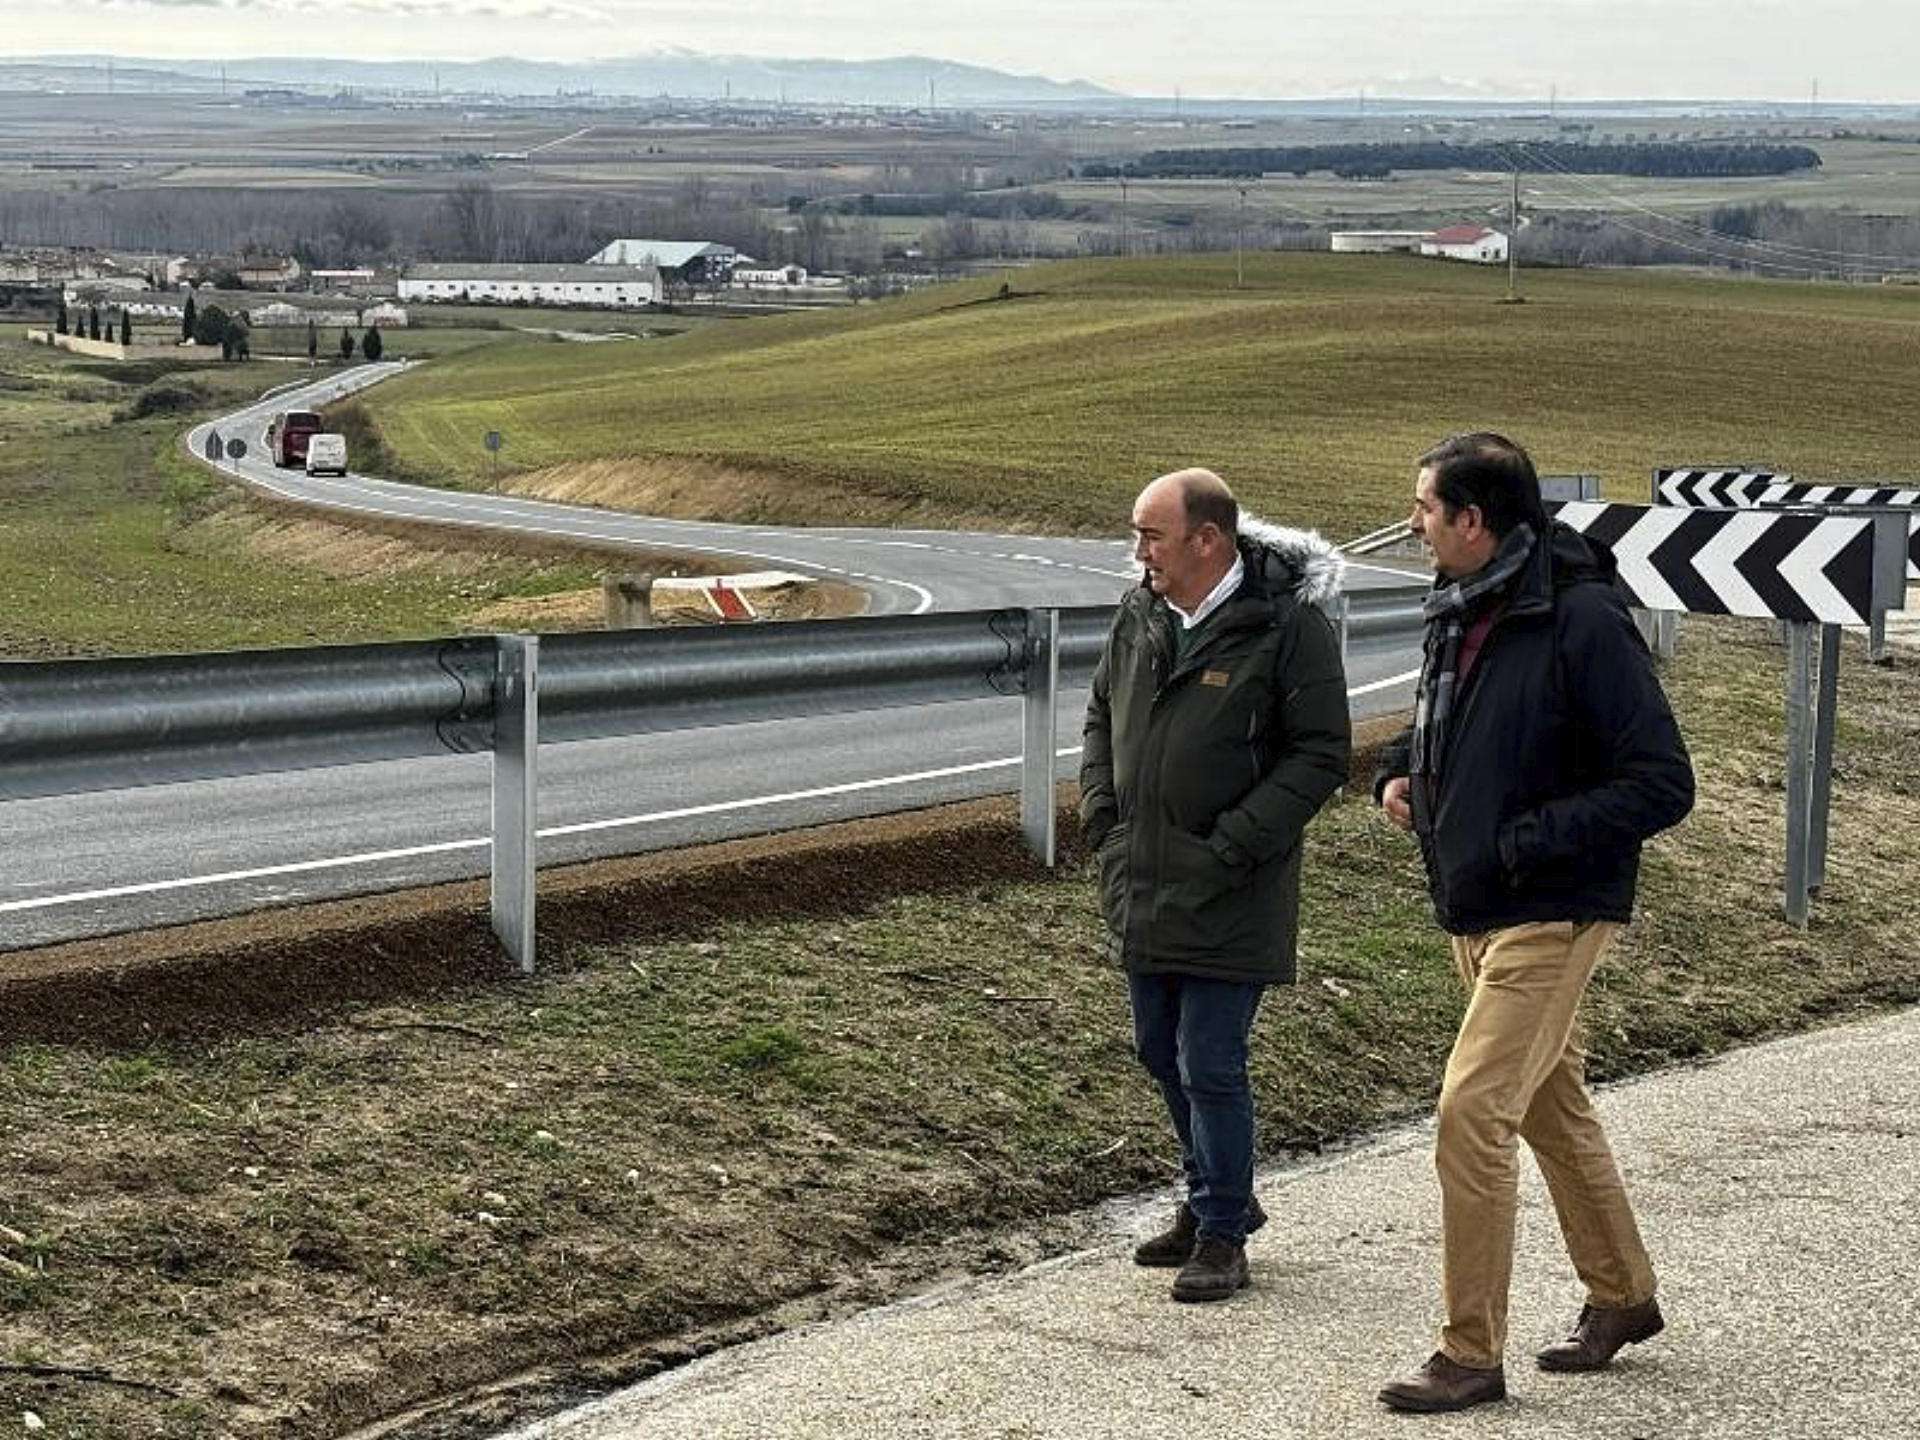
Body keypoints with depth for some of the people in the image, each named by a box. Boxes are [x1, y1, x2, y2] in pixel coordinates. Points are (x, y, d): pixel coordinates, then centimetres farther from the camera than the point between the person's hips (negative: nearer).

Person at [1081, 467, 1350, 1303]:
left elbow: (1321, 756, -14)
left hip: (1229, 903, -7)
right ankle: (1216, 1199, 34)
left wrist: (1230, 848, -17)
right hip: (1143, 889, 7)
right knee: (1161, 1054, 16)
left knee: (1210, 1066, -4)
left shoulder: (1288, 625, -14)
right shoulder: (1141, 615, 6)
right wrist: (1102, 818, 6)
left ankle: (1221, 1233, 11)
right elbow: (1102, 718, 20)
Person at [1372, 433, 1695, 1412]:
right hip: (1473, 911, 9)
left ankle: (1472, 1356, -2)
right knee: (1552, 1106, 19)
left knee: (1472, 1115, -12)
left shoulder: (1582, 622, -19)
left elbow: (1662, 784, -20)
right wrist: (1399, 773, 4)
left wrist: (1530, 841, -22)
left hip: (1550, 917, -9)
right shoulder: (1458, 615, 6)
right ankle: (1621, 1297, 36)